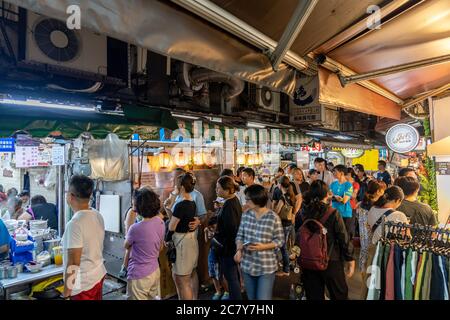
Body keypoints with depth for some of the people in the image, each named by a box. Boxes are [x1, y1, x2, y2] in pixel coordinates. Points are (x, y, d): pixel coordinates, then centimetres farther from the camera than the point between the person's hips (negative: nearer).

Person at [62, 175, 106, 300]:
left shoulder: (75, 223, -24)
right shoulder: (98, 216, -1)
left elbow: (73, 263, -21)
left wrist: (66, 292, -13)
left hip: (83, 283, -7)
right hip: (99, 275, 7)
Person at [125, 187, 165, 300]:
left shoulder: (135, 228, -27)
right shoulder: (160, 222, -6)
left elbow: (126, 246, -4)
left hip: (139, 276, -6)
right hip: (155, 271, 7)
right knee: (155, 298, 21)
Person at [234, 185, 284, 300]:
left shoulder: (273, 218, -14)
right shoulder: (246, 215, -1)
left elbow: (280, 240, -8)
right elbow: (240, 236, 6)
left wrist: (263, 247, -22)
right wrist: (239, 250, -12)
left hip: (267, 267, -4)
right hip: (247, 265, 5)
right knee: (251, 298, 19)